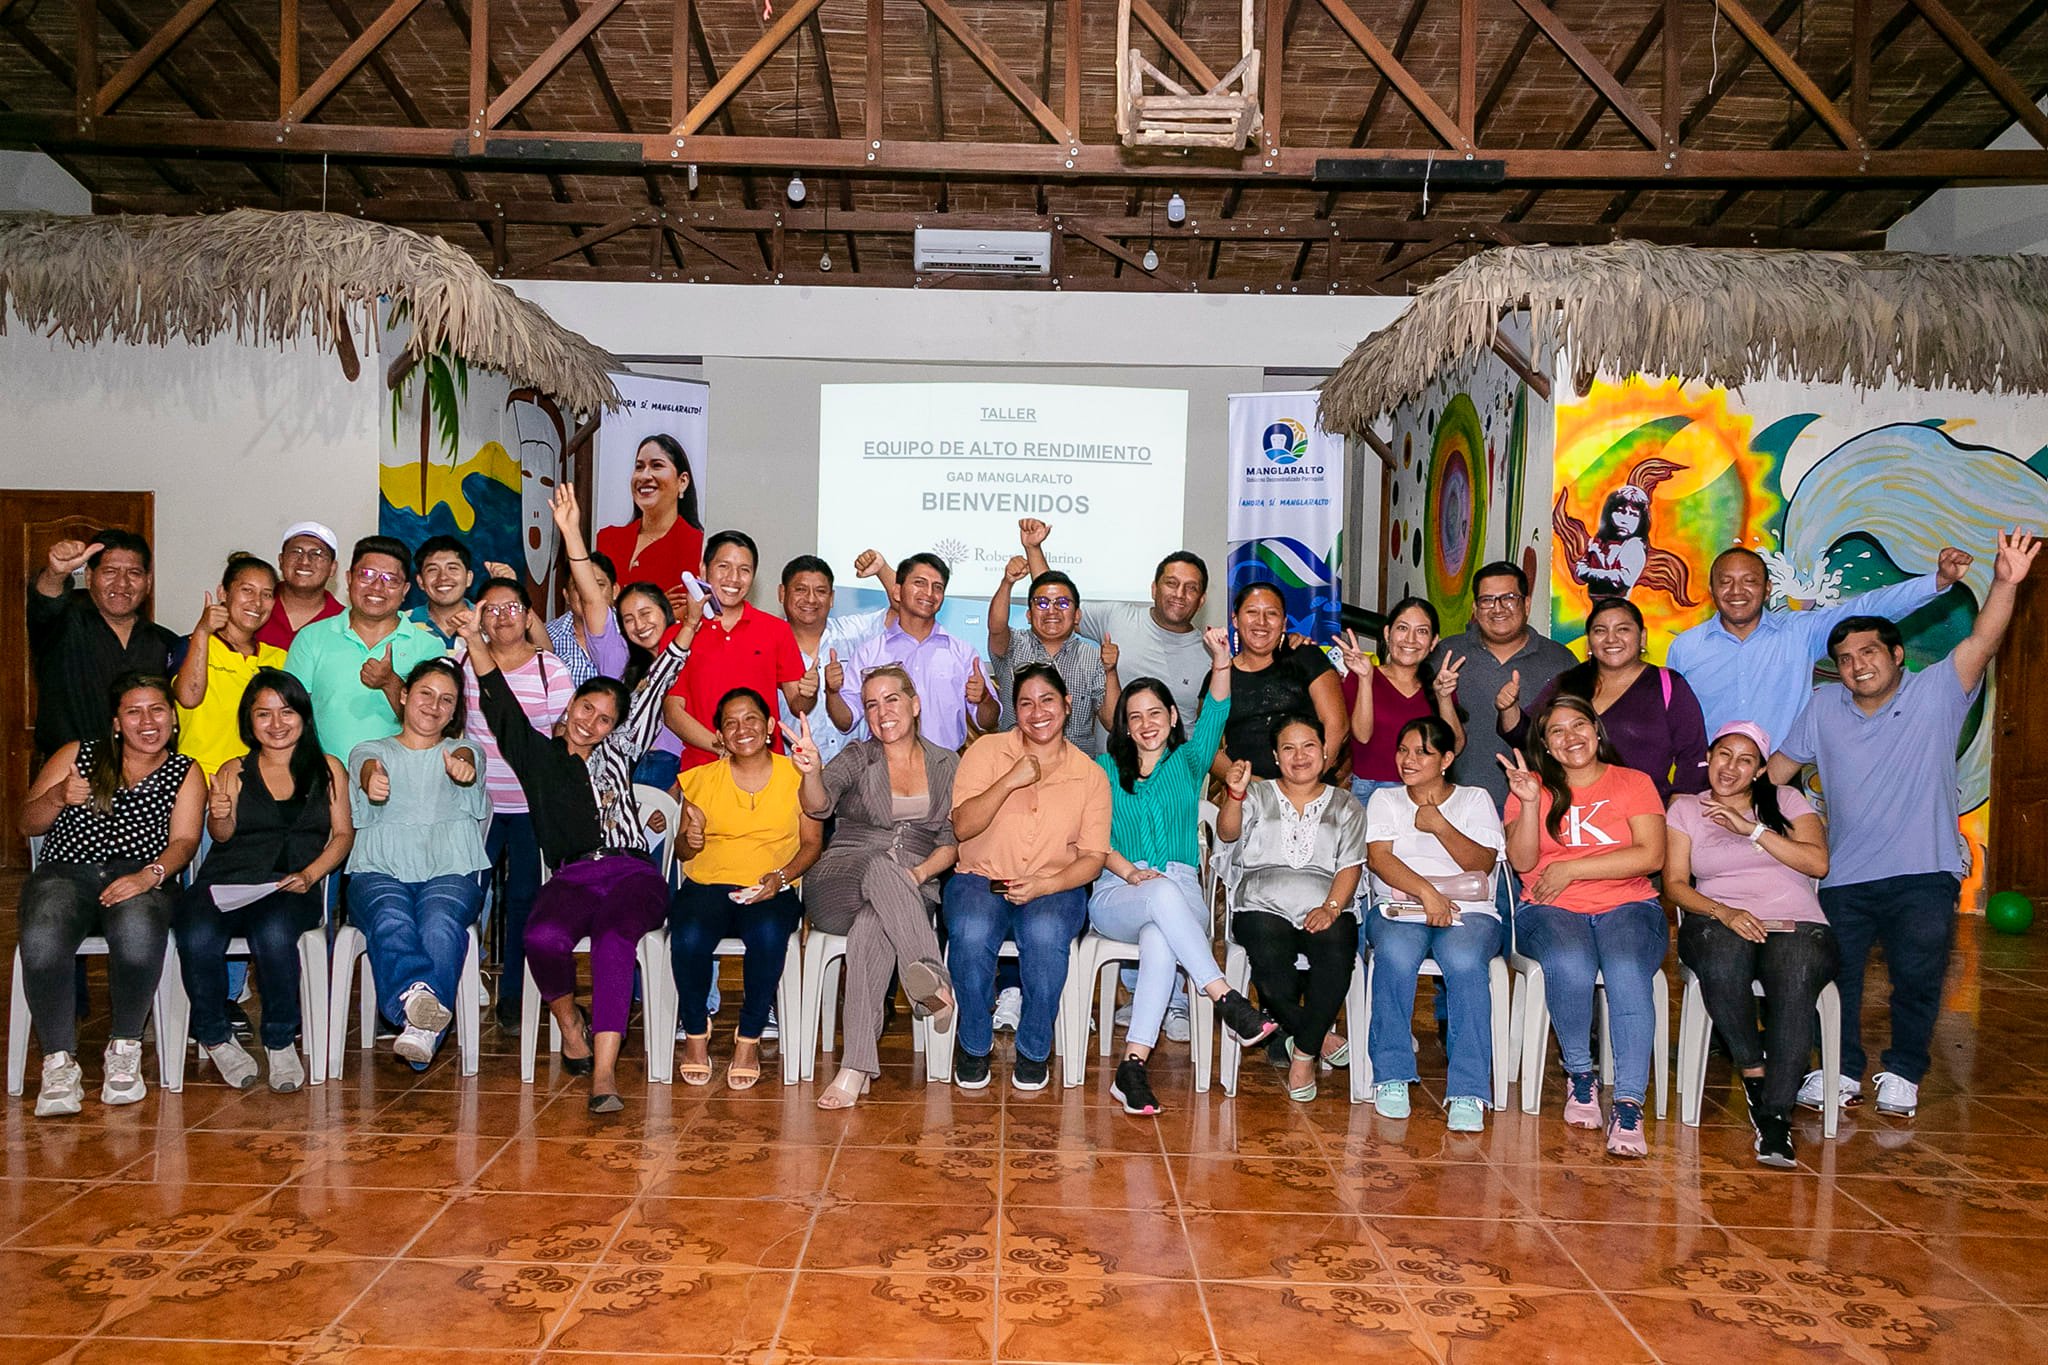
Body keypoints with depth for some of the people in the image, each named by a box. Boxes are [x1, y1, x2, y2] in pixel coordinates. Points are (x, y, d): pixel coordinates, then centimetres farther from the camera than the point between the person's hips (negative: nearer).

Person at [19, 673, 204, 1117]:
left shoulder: (185, 773, 14)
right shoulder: (76, 756, 15)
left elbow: (184, 840, 2)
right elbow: (27, 824, 11)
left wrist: (150, 874, -19)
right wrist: (57, 797, -11)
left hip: (139, 879, -1)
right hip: (64, 874, 1)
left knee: (137, 935, -37)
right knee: (42, 942, -34)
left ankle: (125, 1048, -14)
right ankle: (59, 1062, -18)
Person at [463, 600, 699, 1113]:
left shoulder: (616, 753, 23)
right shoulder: (536, 753, 21)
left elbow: (656, 684, 22)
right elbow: (499, 698, 11)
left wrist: (690, 622, 20)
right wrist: (474, 636, 2)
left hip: (632, 871, 0)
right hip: (572, 876, 0)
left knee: (614, 937, -34)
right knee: (543, 937, -33)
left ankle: (604, 1073, -38)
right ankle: (570, 1023, -1)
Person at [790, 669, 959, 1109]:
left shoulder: (946, 765, 16)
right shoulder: (857, 758, 10)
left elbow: (953, 841, 9)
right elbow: (819, 806, -11)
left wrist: (920, 873, -12)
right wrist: (812, 772, -35)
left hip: (913, 893, 1)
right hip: (840, 886, 0)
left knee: (870, 927, -37)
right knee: (881, 866, -38)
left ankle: (856, 1068, -45)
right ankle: (936, 985, -50)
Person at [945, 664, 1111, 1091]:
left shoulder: (1090, 775, 5)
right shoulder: (986, 751, 3)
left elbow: (1093, 856, 2)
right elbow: (962, 827, -6)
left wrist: (1045, 886, -15)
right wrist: (1010, 781, -18)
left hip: (1054, 886, 0)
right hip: (981, 879, 0)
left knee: (1045, 936, -34)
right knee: (972, 935, -33)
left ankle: (1034, 1050, -9)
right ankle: (974, 1043, -6)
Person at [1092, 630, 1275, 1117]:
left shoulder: (1188, 763, 19)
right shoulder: (1105, 769, 18)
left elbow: (1215, 717, 1)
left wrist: (1221, 664, -17)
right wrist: (1130, 872, -13)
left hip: (1183, 894, 1)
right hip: (1115, 894, 0)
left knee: (1160, 939, -36)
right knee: (1164, 894, -38)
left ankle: (1132, 1066, -39)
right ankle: (1228, 1001, -38)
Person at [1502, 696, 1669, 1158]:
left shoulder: (1634, 783, 12)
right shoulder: (1532, 787, 14)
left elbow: (1651, 856, -2)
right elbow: (1522, 861, 1)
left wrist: (1570, 869, -7)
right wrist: (1529, 803, -14)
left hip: (1627, 907, 0)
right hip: (1551, 911, 0)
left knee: (1627, 972, -32)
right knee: (1569, 964, -33)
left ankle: (1629, 1105, -29)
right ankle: (1579, 1073, -11)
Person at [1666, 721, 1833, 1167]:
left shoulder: (1787, 801, 17)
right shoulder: (1686, 808, 16)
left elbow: (1818, 862, 0)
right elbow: (1675, 884, 5)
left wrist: (1752, 828, -6)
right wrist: (1723, 912, -13)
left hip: (1797, 925, 0)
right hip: (1718, 921, 0)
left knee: (1796, 979, -35)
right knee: (1723, 956, -38)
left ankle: (1776, 1115, -32)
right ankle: (1753, 1074, -19)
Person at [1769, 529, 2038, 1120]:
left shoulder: (1935, 692, -3)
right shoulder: (1824, 706, 5)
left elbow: (1982, 641, -19)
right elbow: (1780, 765, 14)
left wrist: (2005, 582, -34)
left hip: (1924, 875, -3)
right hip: (1844, 877, 3)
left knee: (1918, 978, -1)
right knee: (1832, 975, 3)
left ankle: (1902, 1073, 22)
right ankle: (1843, 1072, 21)